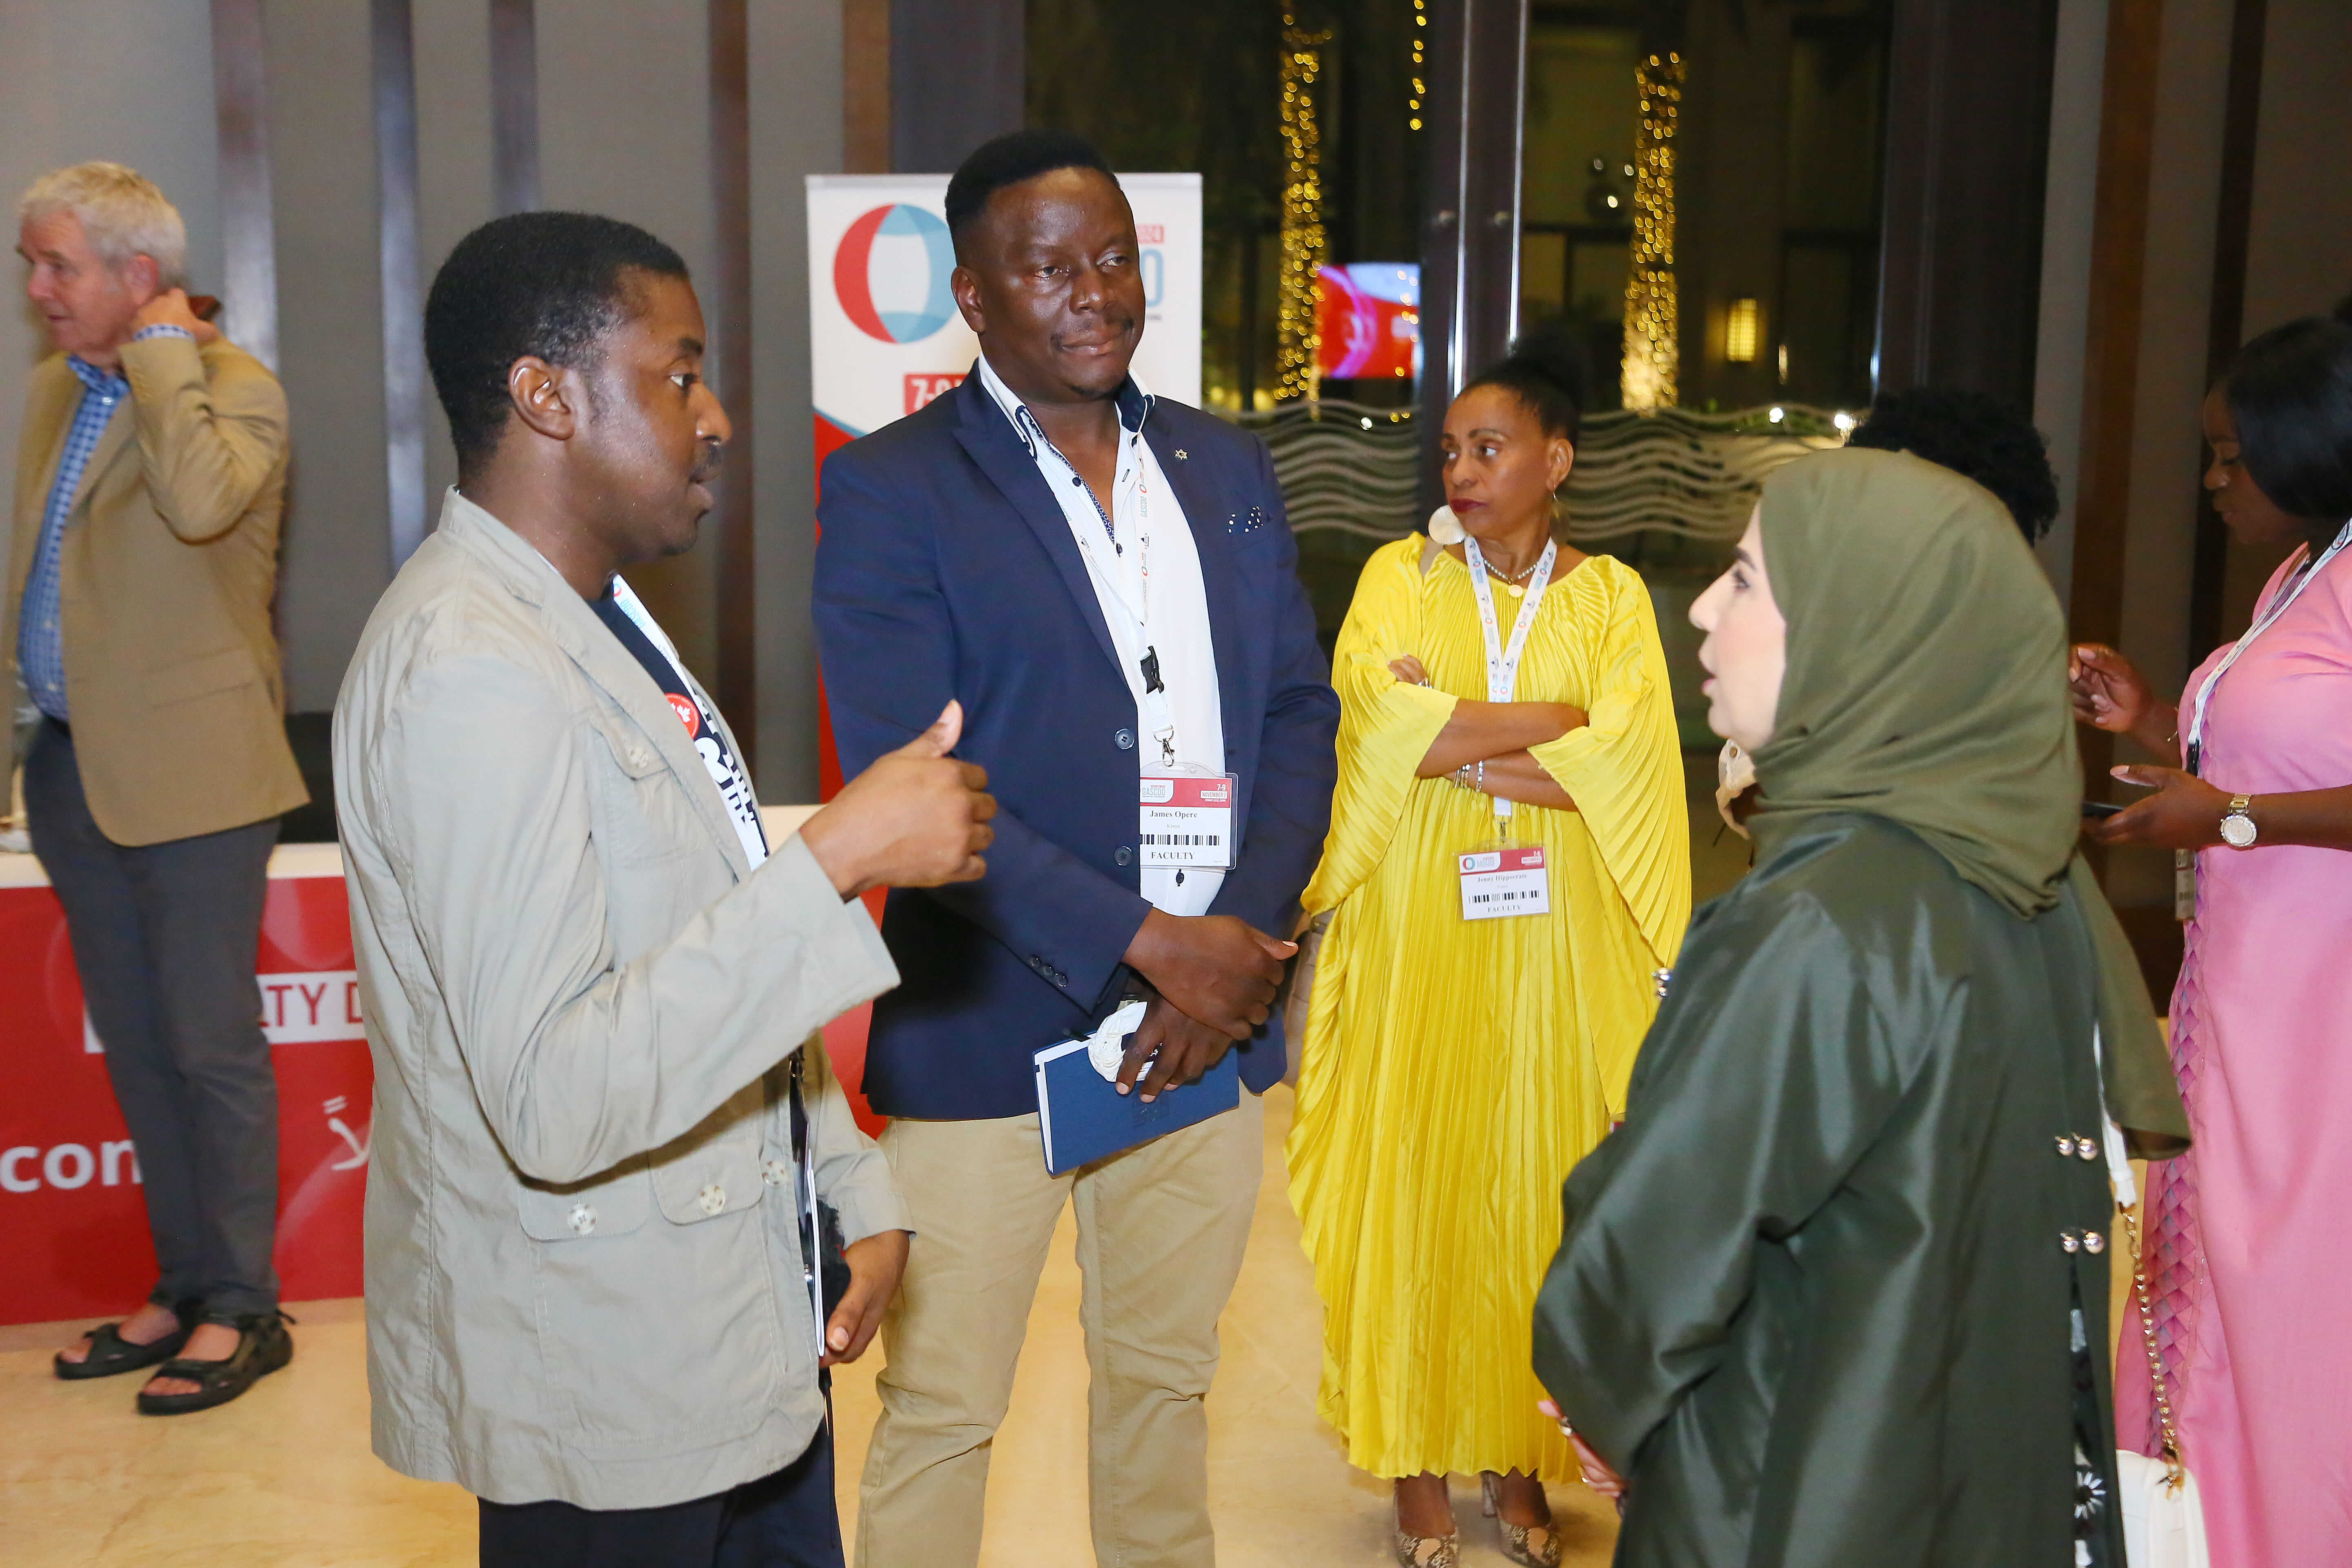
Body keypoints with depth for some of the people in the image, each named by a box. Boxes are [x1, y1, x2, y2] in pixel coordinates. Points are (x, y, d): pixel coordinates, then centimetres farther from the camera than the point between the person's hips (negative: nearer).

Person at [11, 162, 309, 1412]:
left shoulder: (233, 387, -12)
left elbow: (198, 501, -33)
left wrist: (161, 351, -20)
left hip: (188, 769, -8)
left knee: (211, 1048, 0)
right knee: (133, 1048, 15)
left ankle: (239, 1310, 12)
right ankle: (182, 1290, 27)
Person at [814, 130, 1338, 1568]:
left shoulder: (1229, 468, 10)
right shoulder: (891, 489, -7)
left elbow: (1300, 716, 8)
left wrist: (1247, 936, -7)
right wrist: (1151, 945, -17)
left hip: (1210, 1019, 5)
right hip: (990, 1036, -4)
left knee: (1166, 1383, 20)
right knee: (940, 1415, 8)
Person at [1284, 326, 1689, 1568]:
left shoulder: (1609, 595, 5)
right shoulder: (1402, 575, 5)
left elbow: (1626, 765, -10)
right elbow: (1383, 721, -12)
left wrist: (1453, 745, -11)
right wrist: (1556, 722, -10)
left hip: (1558, 947, 0)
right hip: (1416, 940, 0)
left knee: (1537, 1188, 6)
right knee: (1412, 1183, 2)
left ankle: (1518, 1460, 20)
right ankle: (1417, 1463, 14)